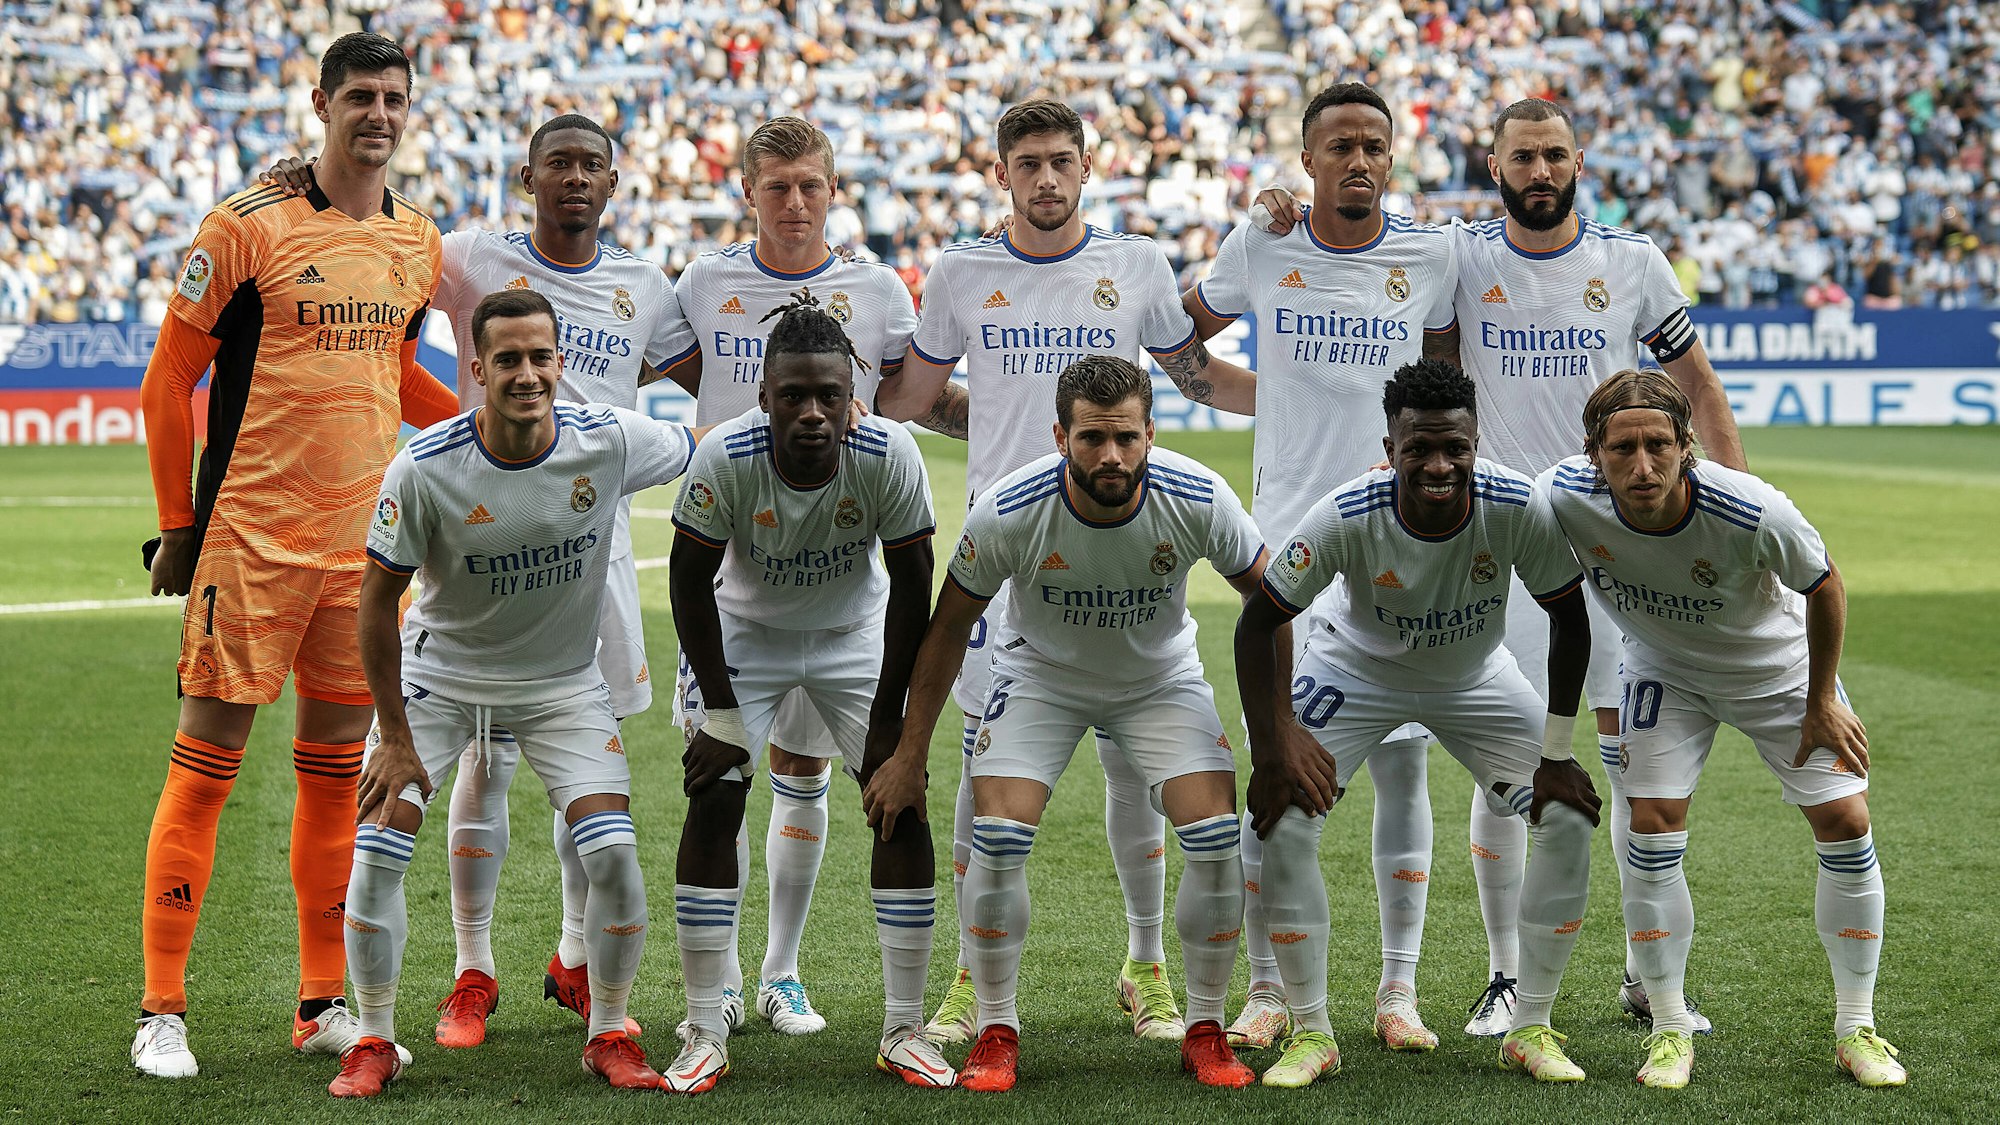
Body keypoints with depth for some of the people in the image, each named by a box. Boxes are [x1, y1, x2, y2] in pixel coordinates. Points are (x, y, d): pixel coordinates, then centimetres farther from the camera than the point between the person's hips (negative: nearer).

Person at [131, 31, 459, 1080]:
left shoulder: (418, 242, 10)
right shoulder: (250, 225, -7)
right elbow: (169, 379, -3)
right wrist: (177, 524, -2)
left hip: (365, 542, 6)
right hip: (249, 540, -5)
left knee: (336, 767, 10)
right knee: (206, 762, -3)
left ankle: (325, 1005, 18)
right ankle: (162, 1009, 4)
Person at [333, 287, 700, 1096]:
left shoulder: (609, 443, -20)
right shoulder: (424, 470, -24)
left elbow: (709, 448, 3)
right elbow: (378, 600, -14)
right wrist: (396, 739, -13)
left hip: (563, 682, 1)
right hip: (438, 677, -1)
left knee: (613, 855, -13)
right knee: (377, 853, -11)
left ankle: (609, 1036, 9)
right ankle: (374, 1043, 9)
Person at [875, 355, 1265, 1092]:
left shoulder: (1198, 498, -27)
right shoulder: (1009, 512, -29)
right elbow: (949, 624, -12)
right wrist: (909, 756, -9)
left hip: (1161, 678, 1)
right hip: (1039, 674, -1)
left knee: (1219, 838, -15)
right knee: (998, 837, -18)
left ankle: (1205, 1033, 4)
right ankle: (996, 1036, 0)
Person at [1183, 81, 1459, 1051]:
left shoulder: (1428, 256, 4)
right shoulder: (1260, 249, 2)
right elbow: (1175, 336, 18)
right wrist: (1269, 402, 11)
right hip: (1289, 539, -1)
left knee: (1401, 761, 1)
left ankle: (1399, 988, 10)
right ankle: (1265, 988, 9)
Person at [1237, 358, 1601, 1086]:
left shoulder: (1518, 509, -31)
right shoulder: (1346, 517, -34)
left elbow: (1569, 620, -14)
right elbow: (1260, 621, -20)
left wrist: (1557, 754, -13)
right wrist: (1270, 744, -25)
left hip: (1474, 676, 1)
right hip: (1355, 669, -1)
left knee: (1569, 821, -11)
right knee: (1283, 823, -17)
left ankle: (1531, 1029, 6)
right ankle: (1311, 1033, 1)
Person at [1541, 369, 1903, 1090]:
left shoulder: (1754, 513, -37)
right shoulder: (1566, 496, -32)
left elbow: (1825, 586, -17)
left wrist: (1822, 703, -9)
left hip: (1778, 665, -1)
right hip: (1664, 669, 1)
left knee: (1845, 821, -7)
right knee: (1652, 827, -12)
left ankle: (1855, 1029, 9)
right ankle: (1669, 1029, 4)